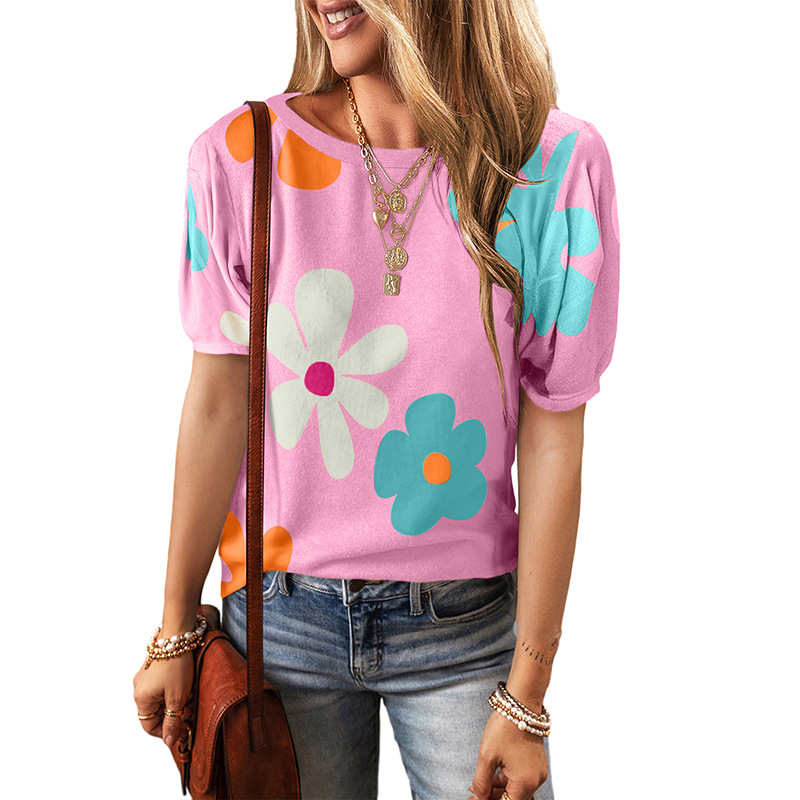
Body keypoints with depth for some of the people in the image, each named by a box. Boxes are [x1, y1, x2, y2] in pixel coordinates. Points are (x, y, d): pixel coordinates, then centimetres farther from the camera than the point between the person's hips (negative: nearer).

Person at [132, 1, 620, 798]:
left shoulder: (556, 164, -11)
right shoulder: (240, 156, -8)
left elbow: (551, 440, -9)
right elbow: (218, 406, -3)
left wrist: (527, 694, -7)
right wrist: (175, 632, 2)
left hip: (466, 624, 0)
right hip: (281, 613, 1)